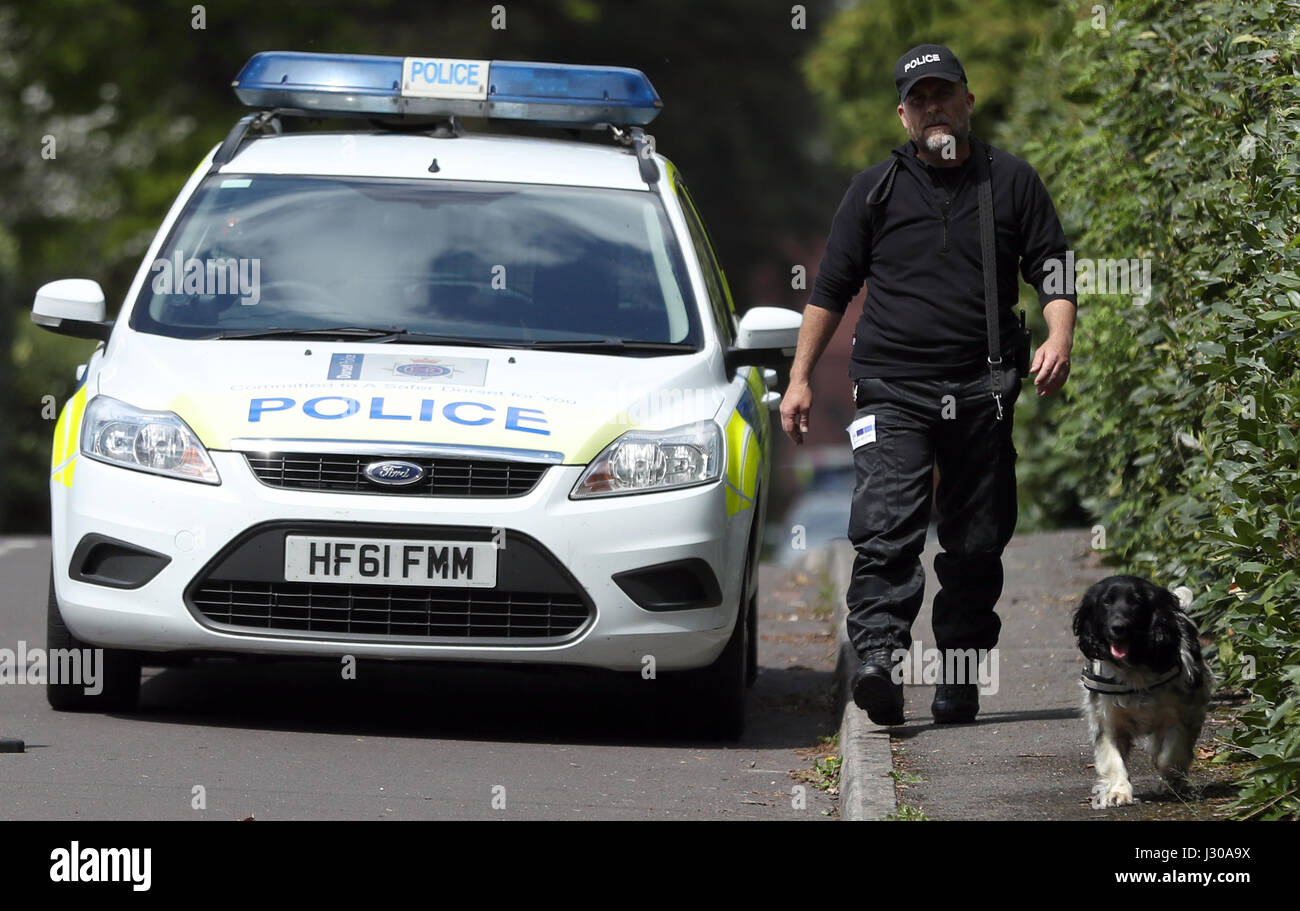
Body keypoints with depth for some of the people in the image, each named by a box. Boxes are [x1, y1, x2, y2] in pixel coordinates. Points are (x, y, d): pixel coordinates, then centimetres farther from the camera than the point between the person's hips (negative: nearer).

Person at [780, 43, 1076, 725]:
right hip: (892, 393, -1)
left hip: (982, 393, 1)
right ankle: (879, 661, -28)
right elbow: (830, 287, 14)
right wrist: (800, 378, 9)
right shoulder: (875, 190, 9)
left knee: (976, 545, 5)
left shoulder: (1011, 182, 9)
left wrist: (1059, 338, -10)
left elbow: (1052, 271, 10)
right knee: (886, 531, -17)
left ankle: (959, 679, 14)